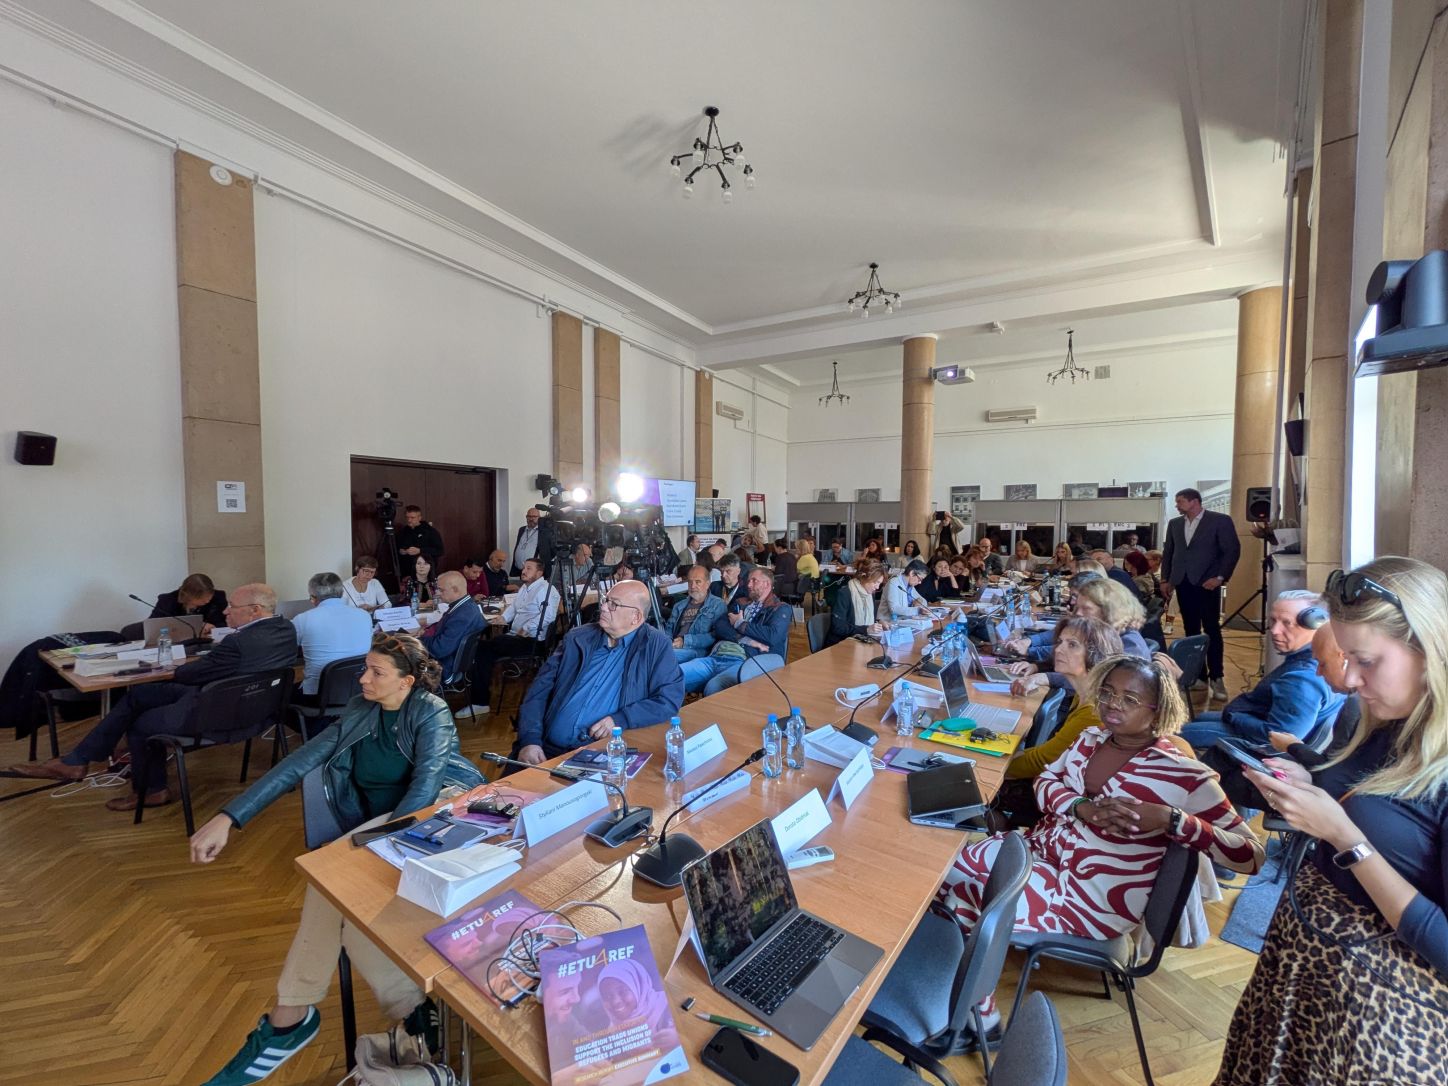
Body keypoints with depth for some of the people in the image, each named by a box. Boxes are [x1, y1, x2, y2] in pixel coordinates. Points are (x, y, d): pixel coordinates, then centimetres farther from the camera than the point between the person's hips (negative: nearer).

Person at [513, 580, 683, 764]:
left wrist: (621, 720, -14)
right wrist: (530, 740, -4)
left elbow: (670, 698, -3)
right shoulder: (577, 637, 12)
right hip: (547, 750, 3)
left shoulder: (657, 645, 3)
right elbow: (540, 689, 10)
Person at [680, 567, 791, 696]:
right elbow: (719, 627, 10)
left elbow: (772, 636, -9)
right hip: (715, 657, 5)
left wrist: (739, 623, 2)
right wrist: (747, 640, -7)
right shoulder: (740, 604, 26)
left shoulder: (781, 609, 11)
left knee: (713, 687, -37)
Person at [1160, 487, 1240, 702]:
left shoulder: (1220, 521, -2)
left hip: (1206, 583, -4)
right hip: (1183, 583, 5)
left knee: (1212, 630, -4)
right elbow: (1168, 553, 15)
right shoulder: (1174, 524, 12)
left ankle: (1216, 678, 2)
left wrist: (1220, 577, -12)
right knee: (1191, 631, 7)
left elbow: (1232, 550, -4)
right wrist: (1165, 579, 9)